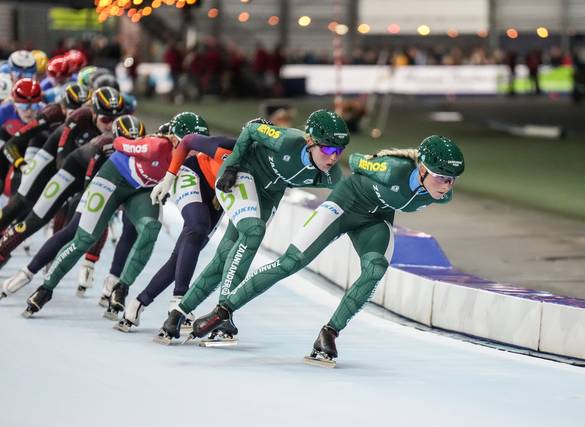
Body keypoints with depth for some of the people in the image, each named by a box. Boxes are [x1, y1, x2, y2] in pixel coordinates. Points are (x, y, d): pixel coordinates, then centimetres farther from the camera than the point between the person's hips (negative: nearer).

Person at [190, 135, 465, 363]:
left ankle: (329, 334, -16)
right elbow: (355, 161, -15)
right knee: (291, 263, -10)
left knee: (376, 269, -25)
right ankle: (224, 310, 1)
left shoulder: (442, 195, -22)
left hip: (376, 219, 5)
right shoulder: (394, 171, -37)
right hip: (347, 202, -5)